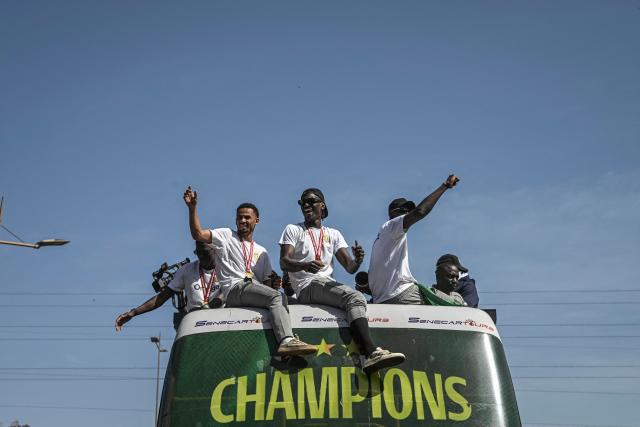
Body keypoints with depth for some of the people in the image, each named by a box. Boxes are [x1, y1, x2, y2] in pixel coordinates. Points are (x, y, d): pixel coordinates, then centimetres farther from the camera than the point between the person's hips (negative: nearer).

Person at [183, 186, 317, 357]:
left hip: (256, 289, 6)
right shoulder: (226, 236, 17)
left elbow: (267, 282, 22)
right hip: (235, 289, -6)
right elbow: (198, 234, 2)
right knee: (276, 296, -30)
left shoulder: (262, 252, 29)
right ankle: (286, 341, -48)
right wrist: (192, 208, -10)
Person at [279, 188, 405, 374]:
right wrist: (305, 265, -26)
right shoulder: (293, 230, 12)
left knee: (356, 299, -21)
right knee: (354, 297, -29)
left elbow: (349, 268, 10)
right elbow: (284, 262, -4)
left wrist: (357, 261, -15)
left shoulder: (334, 234, 21)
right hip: (307, 286, -6)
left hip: (329, 285, 6)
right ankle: (372, 353, -44)